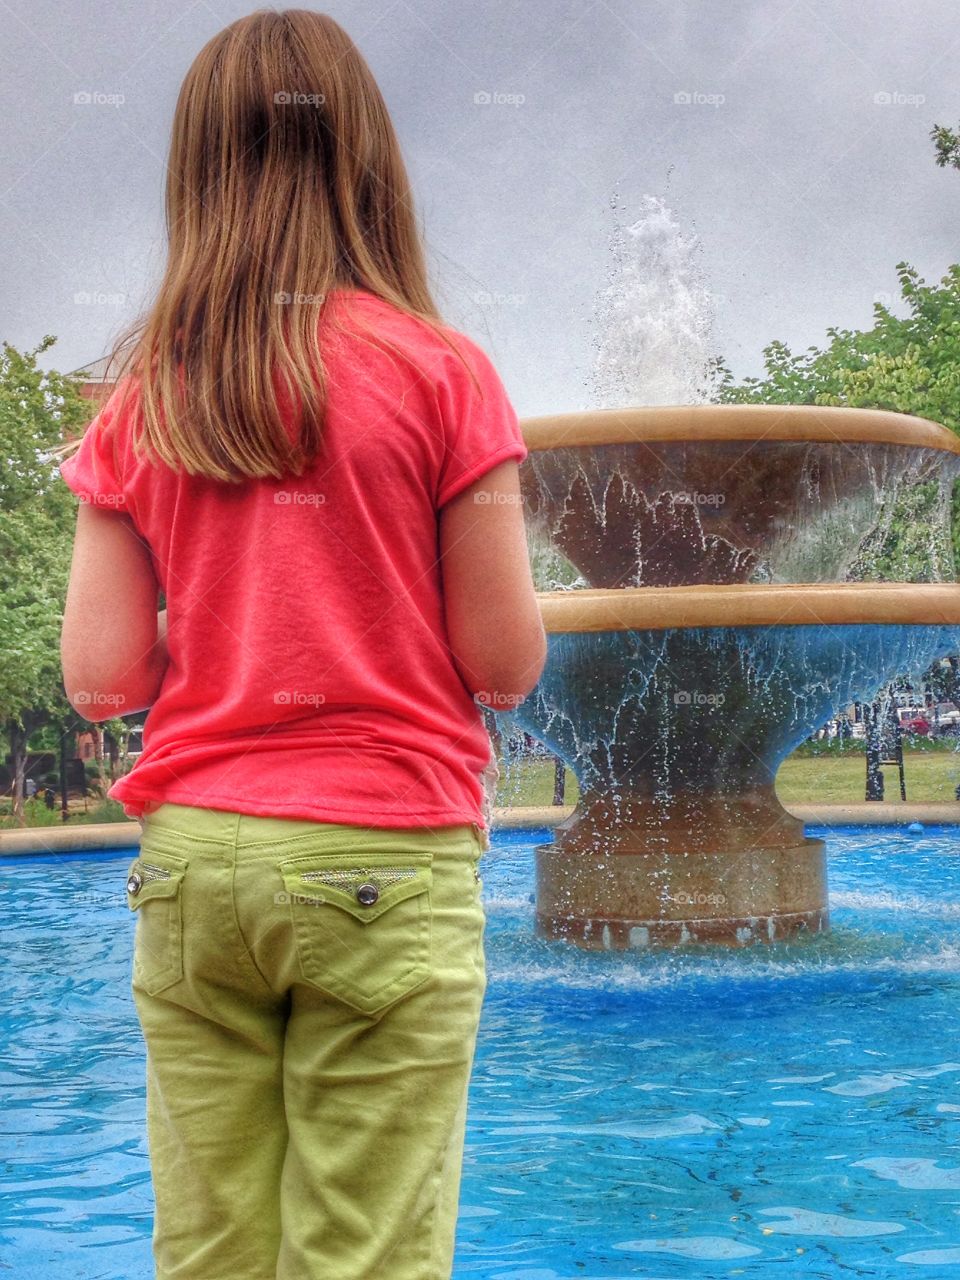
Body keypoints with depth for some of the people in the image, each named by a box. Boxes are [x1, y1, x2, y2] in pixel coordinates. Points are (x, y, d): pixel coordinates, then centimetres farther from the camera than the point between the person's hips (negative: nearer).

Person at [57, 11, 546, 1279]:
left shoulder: (142, 402, 5)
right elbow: (507, 664, -5)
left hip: (192, 858, 3)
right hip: (385, 867, -3)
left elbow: (100, 677, 2)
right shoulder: (440, 373, -3)